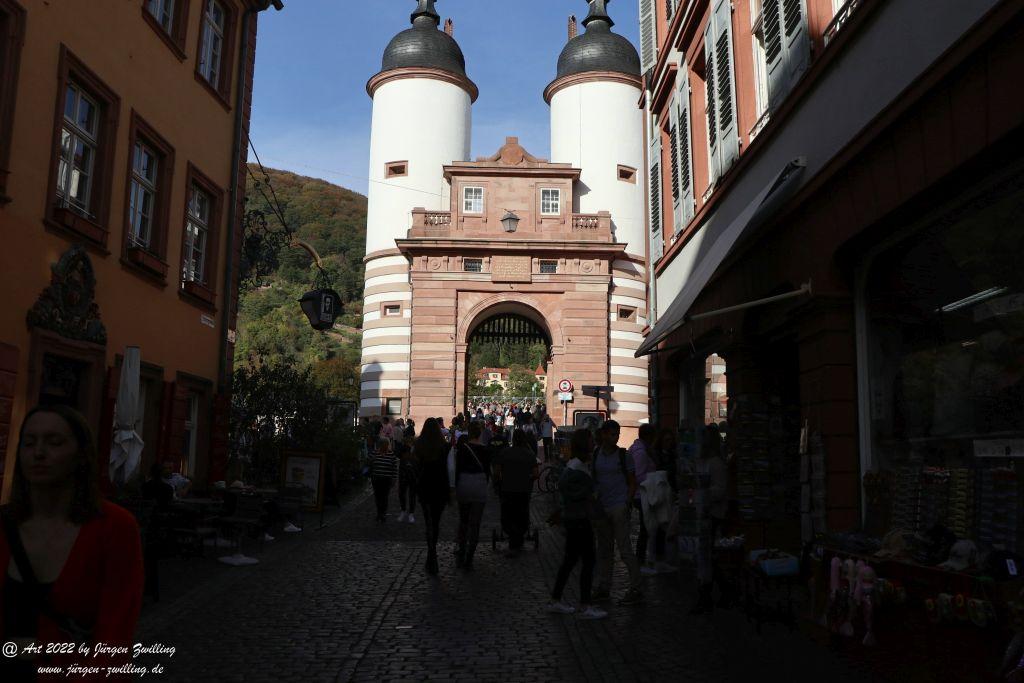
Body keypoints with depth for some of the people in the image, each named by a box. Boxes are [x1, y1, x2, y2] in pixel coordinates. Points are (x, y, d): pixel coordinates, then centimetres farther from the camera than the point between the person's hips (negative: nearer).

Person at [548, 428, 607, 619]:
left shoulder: (582, 464, 12)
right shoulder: (576, 467, -18)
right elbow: (563, 486, -27)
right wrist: (589, 495, -19)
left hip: (571, 518, 10)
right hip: (578, 519, -10)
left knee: (570, 559, 15)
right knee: (588, 560, -4)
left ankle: (555, 600, 22)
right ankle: (585, 607, 2)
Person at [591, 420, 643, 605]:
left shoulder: (624, 456, -1)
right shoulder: (595, 455, 8)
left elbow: (632, 483, 1)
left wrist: (627, 503, -10)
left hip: (619, 506, -4)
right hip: (601, 507, 4)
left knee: (625, 549, -6)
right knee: (604, 549, 12)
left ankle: (636, 589, 0)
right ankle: (603, 587, 21)